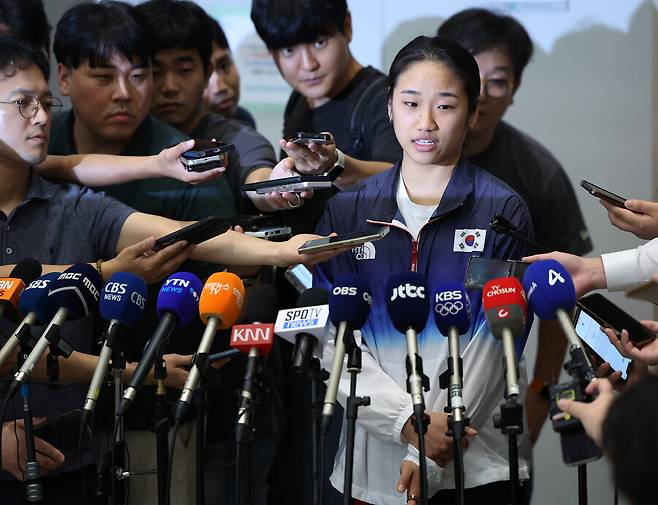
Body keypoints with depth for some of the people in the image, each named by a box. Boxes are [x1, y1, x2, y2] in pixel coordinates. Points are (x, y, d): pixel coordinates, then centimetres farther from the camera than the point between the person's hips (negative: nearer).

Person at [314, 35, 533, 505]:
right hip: (374, 465, 2)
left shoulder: (504, 212, -1)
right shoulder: (347, 212, 5)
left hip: (475, 467, -2)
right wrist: (409, 422, -15)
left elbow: (495, 343, -7)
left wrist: (428, 455, -15)